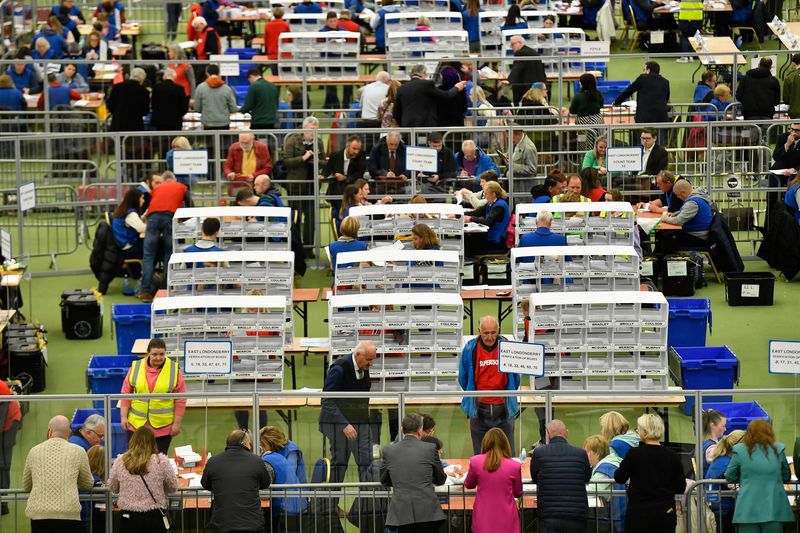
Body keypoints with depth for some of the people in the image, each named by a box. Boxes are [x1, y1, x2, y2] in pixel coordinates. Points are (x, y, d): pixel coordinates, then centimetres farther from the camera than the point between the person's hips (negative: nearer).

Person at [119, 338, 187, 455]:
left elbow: (180, 400, -1)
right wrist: (123, 416, 1)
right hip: (136, 424, 1)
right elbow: (126, 393, 6)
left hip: (163, 427, -1)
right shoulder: (135, 367, 0)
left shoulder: (174, 370, -4)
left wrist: (177, 423, -2)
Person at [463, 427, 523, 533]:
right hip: (506, 520, -1)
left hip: (483, 519, 1)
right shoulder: (514, 466, -9)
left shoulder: (475, 462, -6)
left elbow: (468, 485, 13)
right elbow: (518, 493, 7)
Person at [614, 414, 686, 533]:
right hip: (666, 513, 3)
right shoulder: (672, 455, -2)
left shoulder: (635, 453, -11)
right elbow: (680, 488, 4)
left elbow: (619, 478, 2)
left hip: (639, 513, -3)